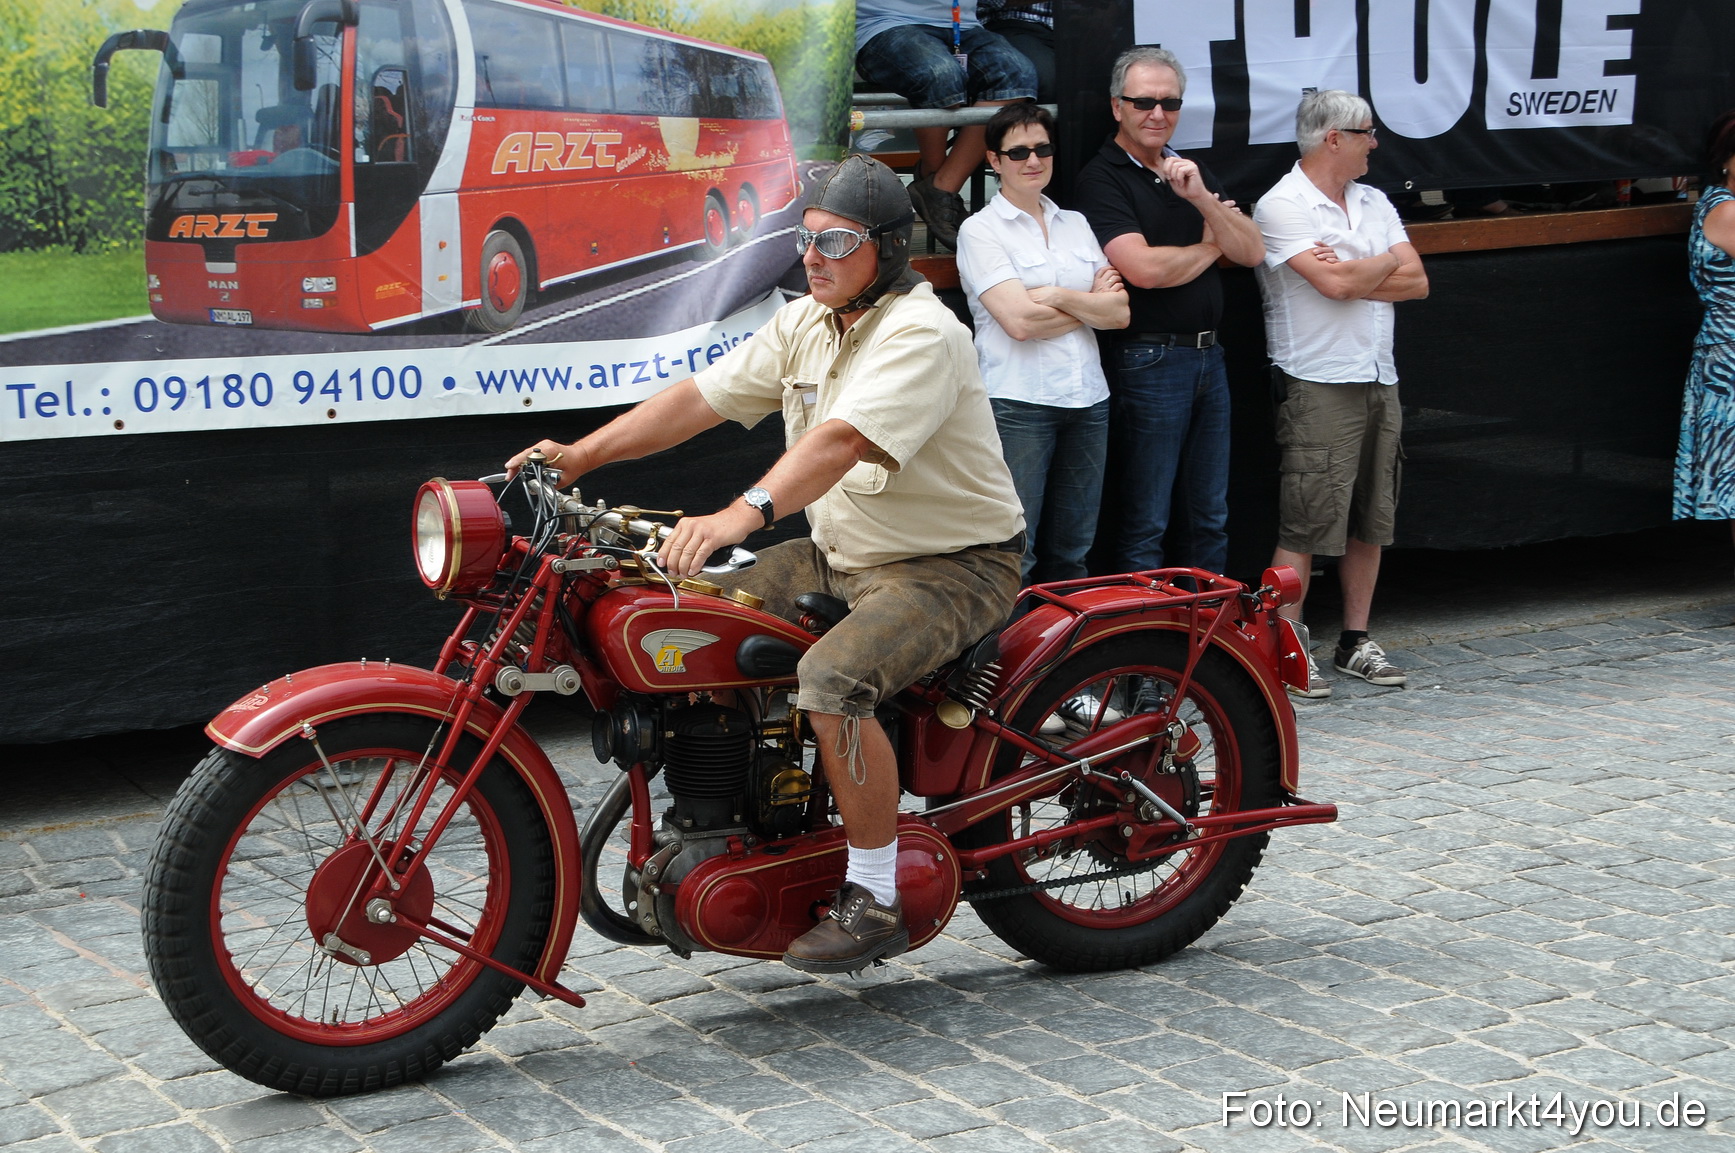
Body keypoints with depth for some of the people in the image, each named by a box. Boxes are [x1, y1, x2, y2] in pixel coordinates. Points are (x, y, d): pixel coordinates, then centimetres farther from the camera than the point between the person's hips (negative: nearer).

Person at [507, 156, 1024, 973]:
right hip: (842, 554, 9)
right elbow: (701, 397, 3)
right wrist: (584, 454, -8)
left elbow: (842, 439, -38)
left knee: (833, 677, -32)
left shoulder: (920, 333, -22)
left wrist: (741, 515, -52)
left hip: (954, 567, -9)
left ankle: (875, 900, -20)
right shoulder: (805, 323, 6)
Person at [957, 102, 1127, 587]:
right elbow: (1018, 320, -13)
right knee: (1014, 552, -6)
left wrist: (1060, 297, -9)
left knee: (1072, 551, 11)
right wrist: (1092, 301, -2)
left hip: (1087, 399, 6)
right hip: (1018, 402, -6)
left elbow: (1119, 313, 5)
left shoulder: (1076, 224, 15)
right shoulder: (981, 229, -2)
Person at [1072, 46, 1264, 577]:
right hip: (1149, 362, -7)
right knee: (1146, 523, -1)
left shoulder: (1194, 173, 15)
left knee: (1210, 518, 14)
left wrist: (1202, 198, -11)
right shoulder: (1102, 178, -8)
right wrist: (1210, 246, -2)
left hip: (1207, 355, 7)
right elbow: (1144, 268, -20)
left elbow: (1252, 252, 6)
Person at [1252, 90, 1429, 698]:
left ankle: (1356, 642, 19)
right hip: (1318, 384, -7)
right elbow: (1335, 285, -19)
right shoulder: (1282, 205, -8)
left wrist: (1351, 275, -9)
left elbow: (1416, 282, 5)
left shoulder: (1374, 203, 15)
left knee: (1371, 521, 10)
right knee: (1305, 524, -8)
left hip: (1379, 380, 7)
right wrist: (1386, 262, 0)